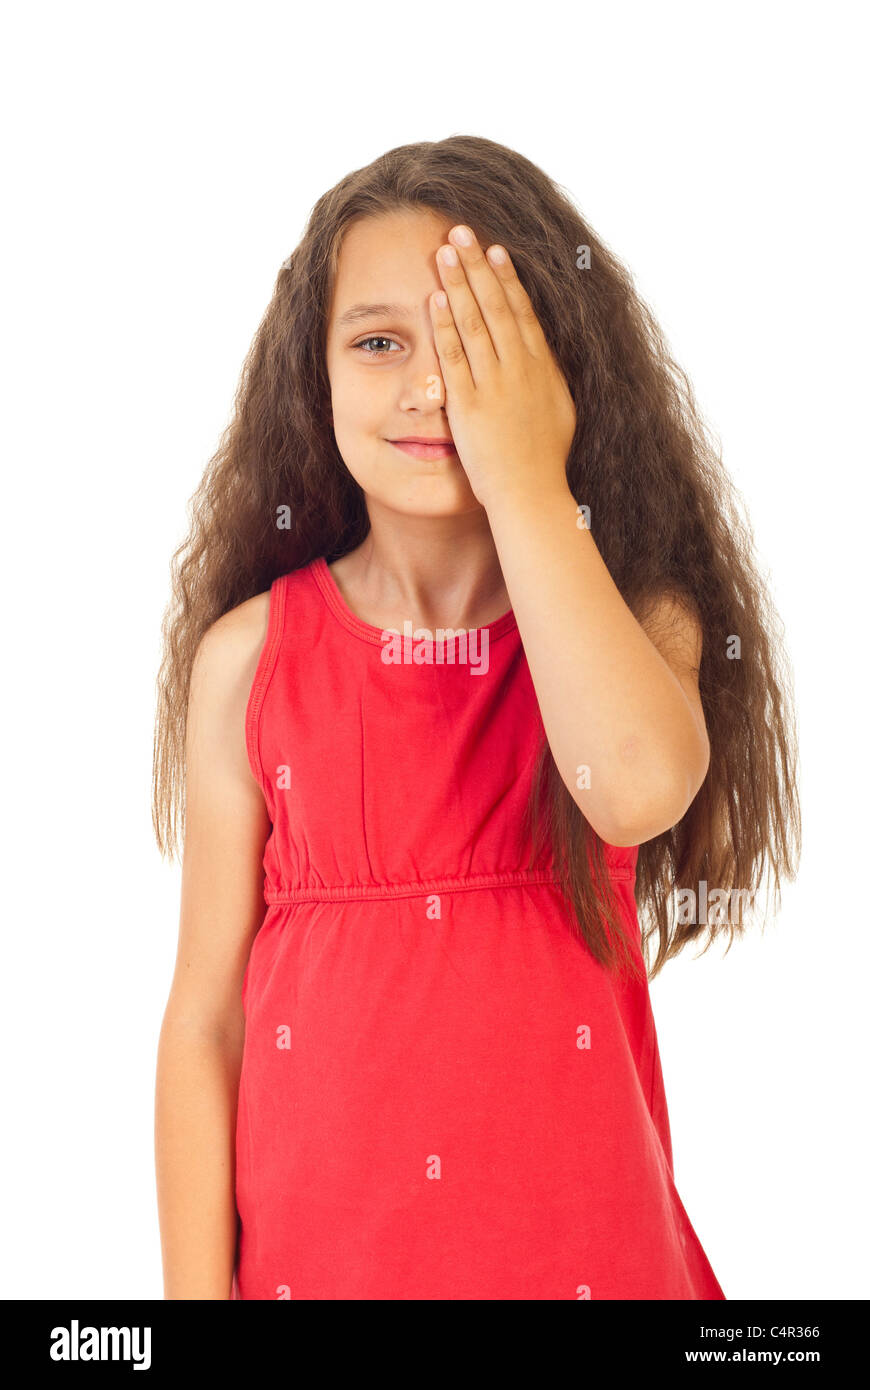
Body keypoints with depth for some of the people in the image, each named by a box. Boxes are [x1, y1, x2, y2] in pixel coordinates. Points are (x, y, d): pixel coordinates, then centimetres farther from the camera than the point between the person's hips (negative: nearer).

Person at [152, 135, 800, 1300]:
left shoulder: (634, 620, -7)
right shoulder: (251, 656, -7)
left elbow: (639, 789, -30)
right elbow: (205, 1019, -4)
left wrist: (528, 489, -22)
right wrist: (196, 1287, -4)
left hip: (582, 1243, 1)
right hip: (312, 1245, 0)